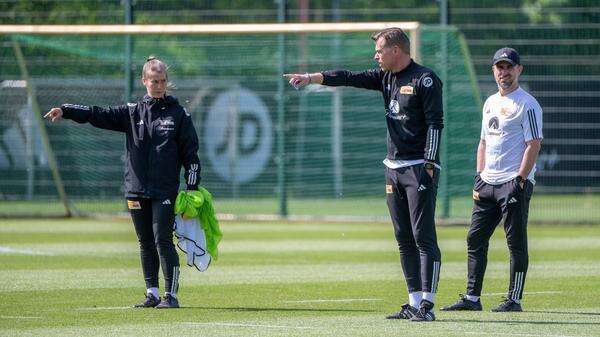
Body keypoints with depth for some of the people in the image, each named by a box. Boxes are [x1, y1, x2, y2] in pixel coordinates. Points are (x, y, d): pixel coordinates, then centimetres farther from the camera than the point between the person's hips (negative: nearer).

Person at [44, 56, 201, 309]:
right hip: (136, 189, 4)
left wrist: (193, 189, -5)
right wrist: (66, 111, -11)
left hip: (164, 191, -4)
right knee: (145, 244, 8)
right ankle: (152, 294, 14)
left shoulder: (178, 115, 2)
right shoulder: (132, 112, 10)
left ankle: (171, 295, -7)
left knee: (162, 240, -10)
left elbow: (190, 154, 2)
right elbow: (99, 115, 1)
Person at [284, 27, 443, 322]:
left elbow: (435, 124, -14)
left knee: (423, 237, -10)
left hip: (419, 168, -8)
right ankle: (414, 304, 11)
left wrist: (428, 166, -20)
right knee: (404, 239, 8)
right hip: (393, 169, 8)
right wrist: (311, 78, -4)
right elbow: (350, 78, 7)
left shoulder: (425, 80, -10)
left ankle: (427, 305, -12)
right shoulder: (386, 77, 14)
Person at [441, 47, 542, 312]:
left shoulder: (527, 104, -7)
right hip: (487, 183, 8)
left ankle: (514, 300, -1)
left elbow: (533, 145, -13)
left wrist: (520, 181, -19)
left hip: (514, 183, -8)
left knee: (516, 242, -4)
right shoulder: (490, 102, 18)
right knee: (475, 239, 7)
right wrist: (479, 176, 13)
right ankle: (472, 298, 12)